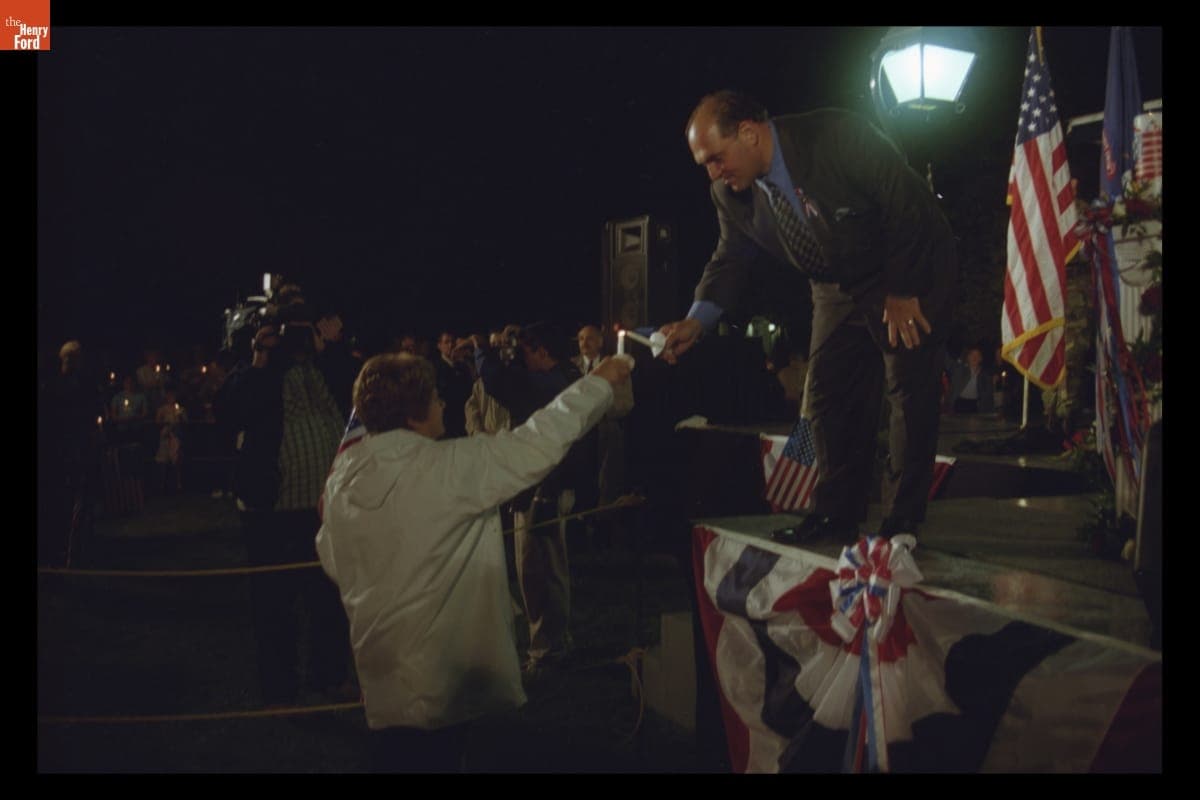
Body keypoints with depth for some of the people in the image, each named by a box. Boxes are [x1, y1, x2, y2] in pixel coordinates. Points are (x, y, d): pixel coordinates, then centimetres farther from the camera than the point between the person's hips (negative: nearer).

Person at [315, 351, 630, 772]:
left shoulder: (342, 474, -1)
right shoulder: (451, 467, -18)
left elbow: (332, 559, 9)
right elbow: (541, 441, -16)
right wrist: (601, 381, -5)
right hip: (438, 672, -5)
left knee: (393, 757, 19)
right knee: (435, 759, 9)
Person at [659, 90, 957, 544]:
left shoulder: (839, 137, -28)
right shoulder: (730, 194, -10)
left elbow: (908, 205, -23)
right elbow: (731, 259, 0)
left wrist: (902, 293, -19)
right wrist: (697, 320, -18)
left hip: (912, 271, -6)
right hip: (837, 290, 6)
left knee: (909, 388, -5)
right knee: (828, 396, 2)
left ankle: (902, 522, 3)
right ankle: (838, 515, 13)